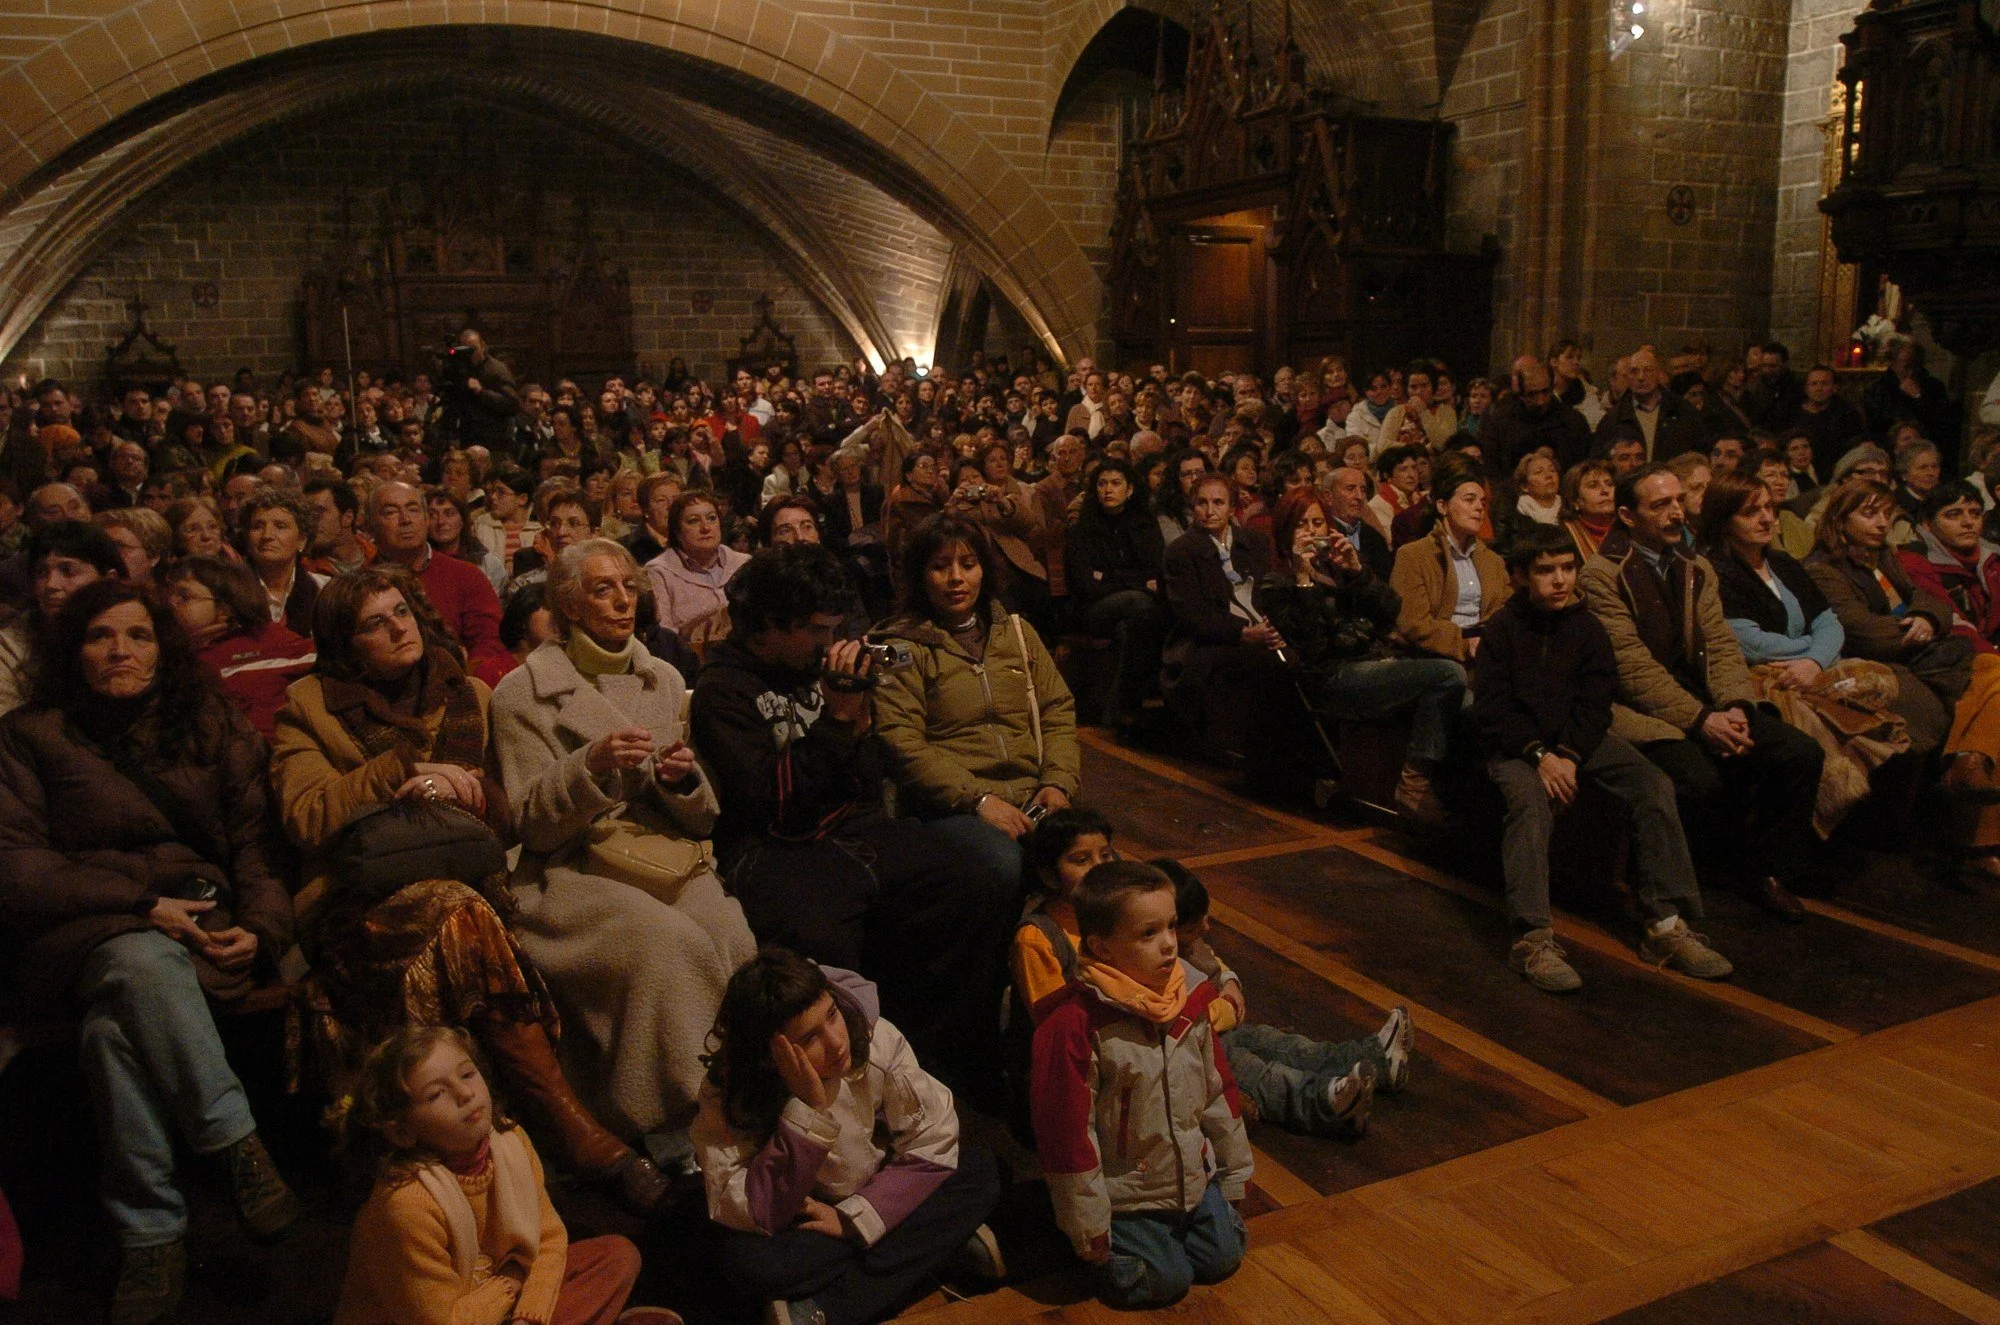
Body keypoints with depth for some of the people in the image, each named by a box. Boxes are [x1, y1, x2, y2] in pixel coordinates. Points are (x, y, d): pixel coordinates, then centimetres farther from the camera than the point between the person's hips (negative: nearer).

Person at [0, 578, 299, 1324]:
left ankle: (149, 1229, -27)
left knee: (116, 1020, -34)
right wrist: (140, 906, -14)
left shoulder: (210, 725, 18)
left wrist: (260, 929, -9)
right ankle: (239, 1148, -33)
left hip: (202, 925, 1)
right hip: (83, 938, -1)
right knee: (144, 965, -38)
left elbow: (255, 839, 11)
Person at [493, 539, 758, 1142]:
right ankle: (675, 1131, -20)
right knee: (668, 943, -33)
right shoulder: (525, 692, 3)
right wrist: (592, 765, -19)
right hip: (573, 870, -4)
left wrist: (683, 779, -7)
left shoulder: (664, 680, 16)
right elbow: (533, 825, -2)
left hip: (668, 856, 4)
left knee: (731, 936, -29)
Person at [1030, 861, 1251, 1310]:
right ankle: (1113, 1245, 18)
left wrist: (1234, 1173, 13)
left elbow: (1218, 1090, 6)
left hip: (1194, 1176, 6)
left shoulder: (1189, 1000, -6)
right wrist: (1088, 1226, -15)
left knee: (1222, 1258, 6)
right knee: (1166, 1280, -8)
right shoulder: (1075, 1025, -28)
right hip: (1125, 1196, -6)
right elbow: (1067, 1129, -22)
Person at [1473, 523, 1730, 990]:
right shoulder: (1504, 628, -3)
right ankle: (1533, 938, -40)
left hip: (1580, 738, 4)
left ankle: (1666, 923, -15)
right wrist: (1539, 755, -20)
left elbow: (1595, 701, 2)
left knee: (1654, 784, -18)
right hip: (1516, 743, -4)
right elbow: (1491, 708, -8)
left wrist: (1569, 755, -15)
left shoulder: (1586, 626, 6)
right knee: (1530, 795, -36)